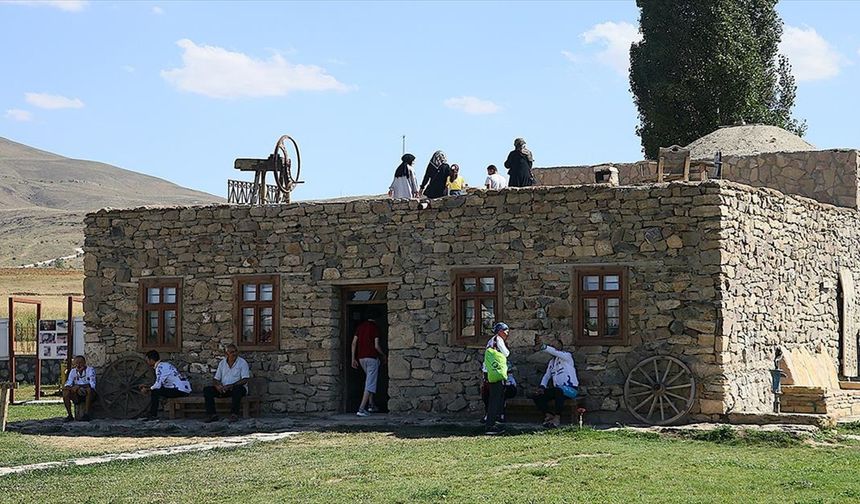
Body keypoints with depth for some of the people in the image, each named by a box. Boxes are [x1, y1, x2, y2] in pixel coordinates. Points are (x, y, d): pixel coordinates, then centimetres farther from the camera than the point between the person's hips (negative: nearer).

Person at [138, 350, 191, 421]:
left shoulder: (160, 367, -13)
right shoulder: (164, 364, 18)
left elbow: (157, 385, -19)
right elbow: (159, 384, 22)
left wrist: (147, 390, -2)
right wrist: (147, 387, 16)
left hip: (180, 390, -10)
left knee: (154, 391, -14)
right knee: (156, 391, 14)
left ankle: (153, 415, -6)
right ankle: (151, 414, 14)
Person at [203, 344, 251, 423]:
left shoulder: (242, 362, -2)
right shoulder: (222, 363, 11)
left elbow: (245, 380, -12)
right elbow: (215, 379, 10)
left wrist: (231, 386, -24)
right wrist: (217, 385, -14)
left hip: (238, 387, -5)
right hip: (223, 389, 5)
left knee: (237, 389, -40)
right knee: (207, 390, -15)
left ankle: (234, 414, -35)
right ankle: (212, 415, -21)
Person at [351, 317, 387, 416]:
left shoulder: (360, 326, 9)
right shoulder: (374, 327, -6)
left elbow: (354, 343, 5)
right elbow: (376, 345, -11)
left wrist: (353, 359, 10)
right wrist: (383, 355, 7)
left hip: (361, 357, 6)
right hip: (372, 357, -6)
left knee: (369, 380, 25)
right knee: (370, 383, -5)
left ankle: (371, 404, 24)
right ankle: (362, 409, -15)